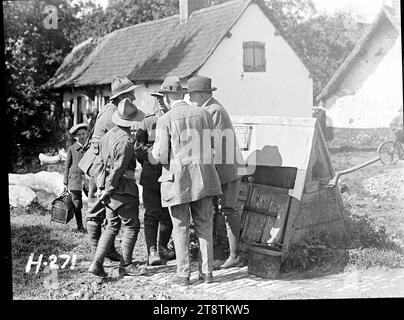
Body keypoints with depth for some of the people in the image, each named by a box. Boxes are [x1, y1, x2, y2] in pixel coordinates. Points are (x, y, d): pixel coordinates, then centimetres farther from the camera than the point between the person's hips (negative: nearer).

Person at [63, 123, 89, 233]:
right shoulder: (72, 149, 5)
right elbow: (67, 166, 9)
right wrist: (65, 182, 6)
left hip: (88, 178, 1)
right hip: (75, 178, 0)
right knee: (77, 204, 2)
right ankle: (80, 227, 14)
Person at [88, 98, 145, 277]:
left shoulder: (107, 136, 7)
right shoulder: (127, 141, -19)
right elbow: (118, 170, -20)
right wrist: (107, 192, -11)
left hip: (110, 190, 8)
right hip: (124, 190, -8)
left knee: (112, 226, 15)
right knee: (131, 227, 7)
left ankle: (97, 263, 8)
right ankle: (125, 266, 12)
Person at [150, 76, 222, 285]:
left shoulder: (165, 120, -8)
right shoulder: (204, 115, 5)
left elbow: (160, 155, -10)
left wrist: (151, 154, 12)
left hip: (177, 180, -3)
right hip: (202, 178, 4)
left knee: (181, 228, 6)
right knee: (204, 226, 12)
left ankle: (183, 274, 10)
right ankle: (207, 272, 15)